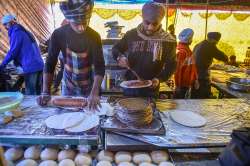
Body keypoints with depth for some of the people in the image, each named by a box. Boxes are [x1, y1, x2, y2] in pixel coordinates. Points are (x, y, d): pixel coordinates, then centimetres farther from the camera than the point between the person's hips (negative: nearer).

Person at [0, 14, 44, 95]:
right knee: (38, 92, 14)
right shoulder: (24, 31, 24)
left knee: (30, 93, -2)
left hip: (30, 67, -9)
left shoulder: (16, 33, -4)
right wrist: (16, 62, 32)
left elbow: (13, 51, -7)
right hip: (39, 65, 9)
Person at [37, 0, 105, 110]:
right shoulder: (58, 34, -16)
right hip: (68, 86, 1)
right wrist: (45, 92, -22)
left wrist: (94, 93, -38)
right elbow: (50, 64, -13)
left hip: (88, 87, -1)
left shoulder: (94, 36, -19)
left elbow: (99, 67, -23)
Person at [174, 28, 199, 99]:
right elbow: (178, 69, -23)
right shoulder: (181, 51, -21)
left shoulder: (187, 49, 10)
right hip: (183, 84, -9)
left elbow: (192, 66, 14)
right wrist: (178, 85, -21)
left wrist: (195, 79, 14)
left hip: (188, 83, 9)